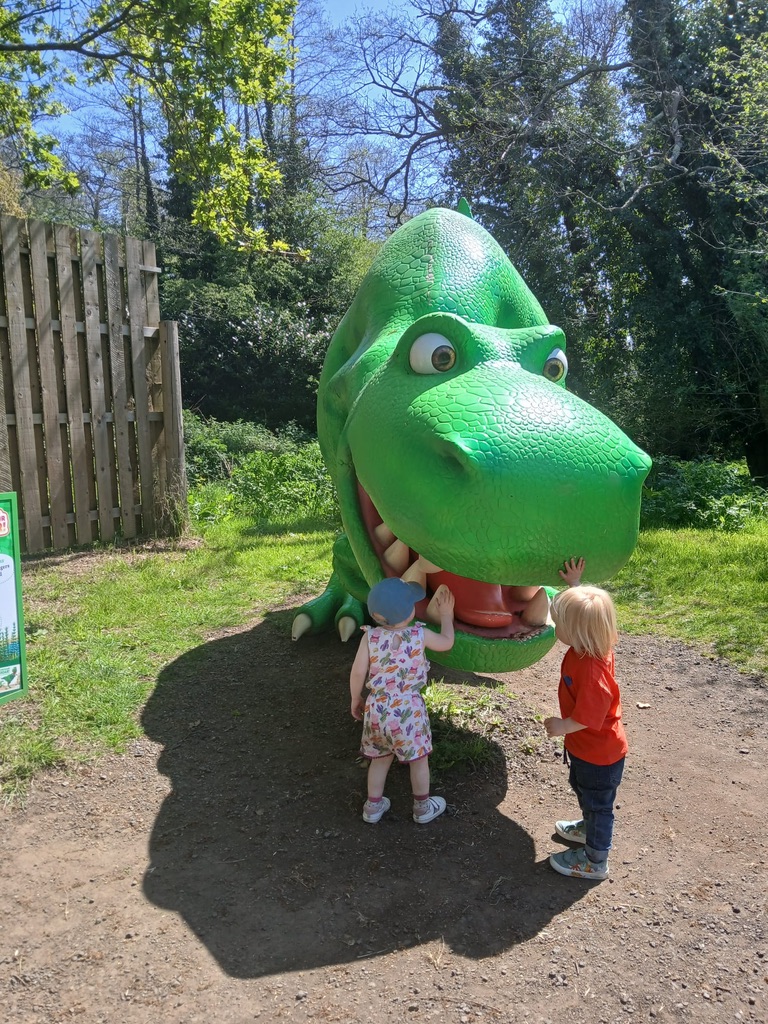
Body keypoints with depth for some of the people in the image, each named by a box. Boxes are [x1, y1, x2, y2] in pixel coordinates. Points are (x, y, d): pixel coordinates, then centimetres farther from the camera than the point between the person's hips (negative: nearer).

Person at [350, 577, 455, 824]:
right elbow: (447, 643, 6)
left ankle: (373, 805, 34)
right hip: (408, 710, -2)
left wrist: (356, 699, 9)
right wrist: (446, 615, 20)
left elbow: (358, 673, -8)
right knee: (419, 758, 18)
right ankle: (422, 807, 34)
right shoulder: (419, 634, -12)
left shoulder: (370, 637, -11)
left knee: (381, 758, 23)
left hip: (377, 708, 3)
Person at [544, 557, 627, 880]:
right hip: (587, 747, 9)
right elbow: (582, 609, 8)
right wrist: (574, 585, 5)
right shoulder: (593, 644, -12)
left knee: (598, 803, 12)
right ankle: (589, 828, 57)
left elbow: (589, 717, -35)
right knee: (583, 790, 32)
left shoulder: (591, 671, -40)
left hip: (598, 755, -9)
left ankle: (595, 861, 32)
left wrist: (562, 726, -21)